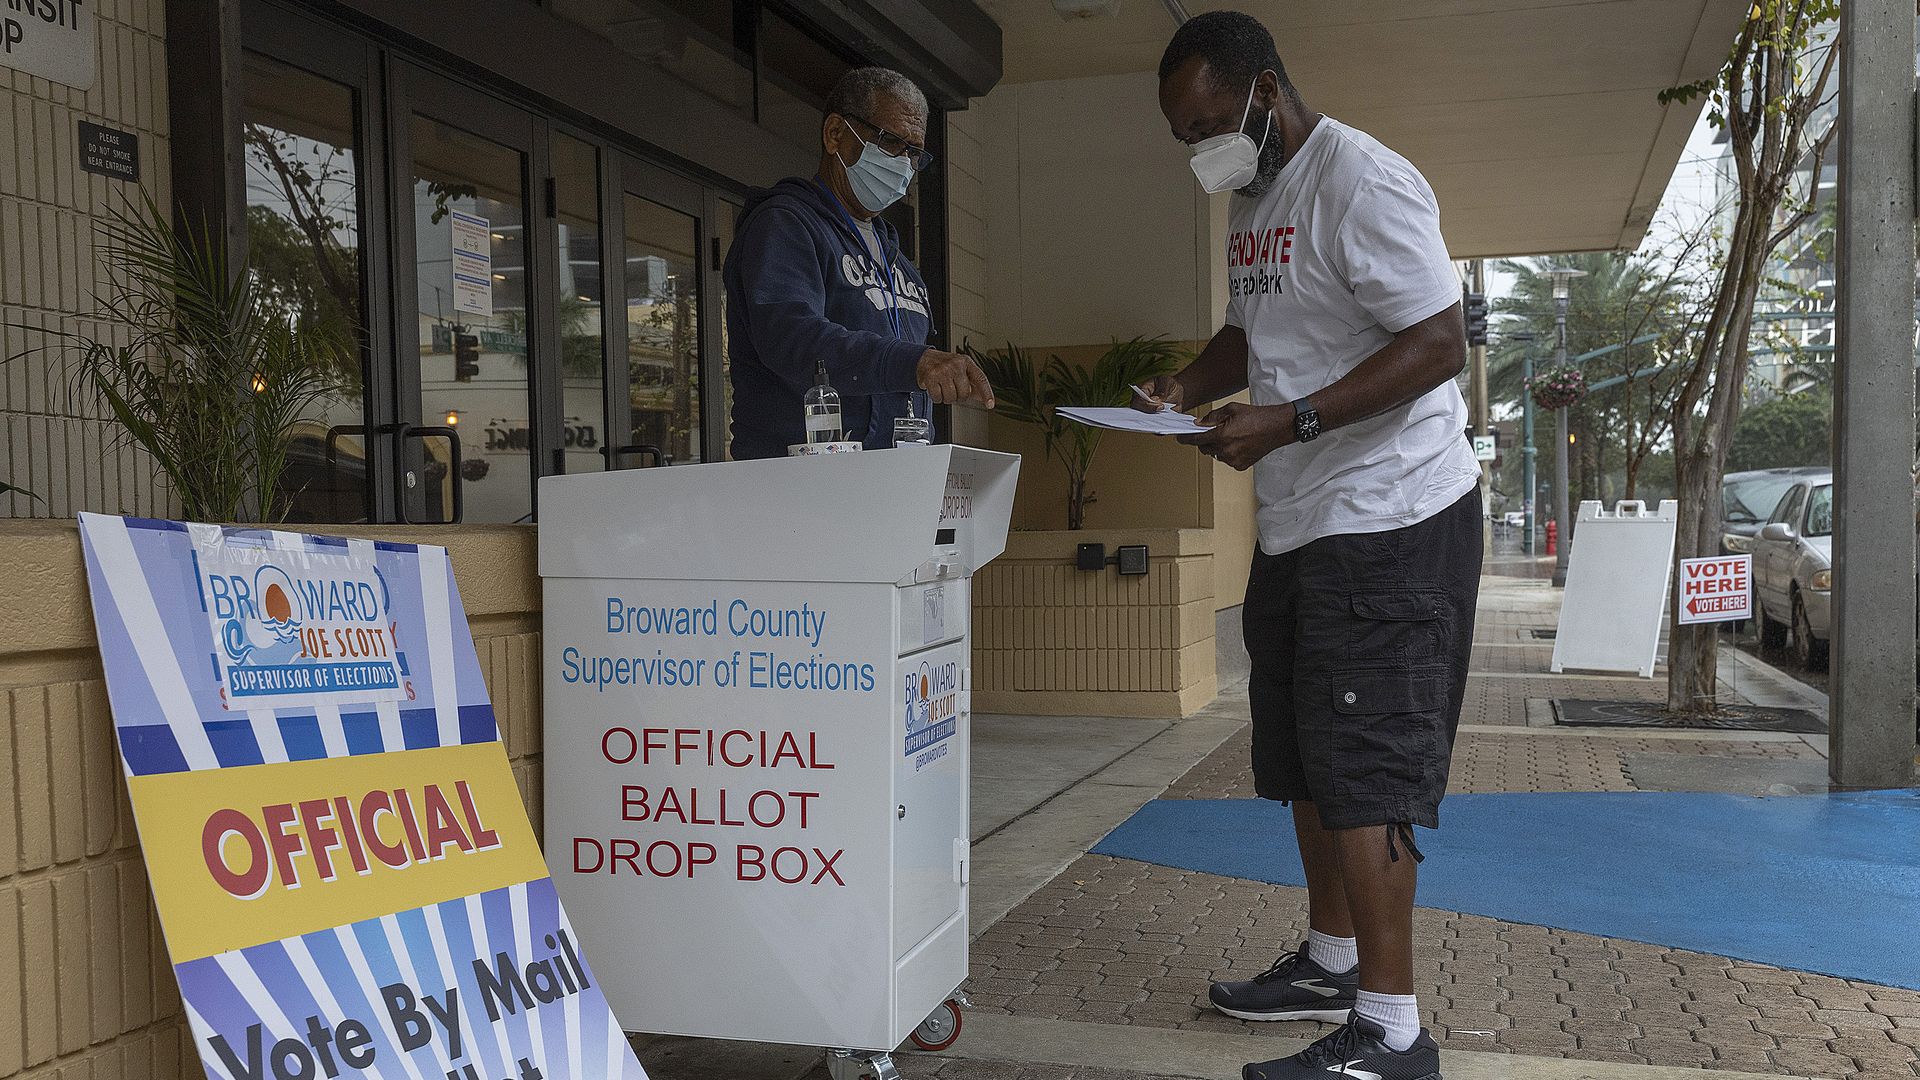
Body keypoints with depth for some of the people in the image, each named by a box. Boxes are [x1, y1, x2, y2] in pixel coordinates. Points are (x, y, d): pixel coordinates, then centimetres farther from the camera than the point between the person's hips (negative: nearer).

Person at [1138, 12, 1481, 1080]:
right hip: (1298, 522, 10)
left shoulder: (1362, 181, -16)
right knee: (1305, 761, 17)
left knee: (1362, 771, -8)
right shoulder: (1252, 202, 14)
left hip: (1390, 519, -10)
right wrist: (1190, 384, 5)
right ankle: (1332, 962, 32)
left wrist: (1289, 421, -26)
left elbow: (1440, 344, -21)